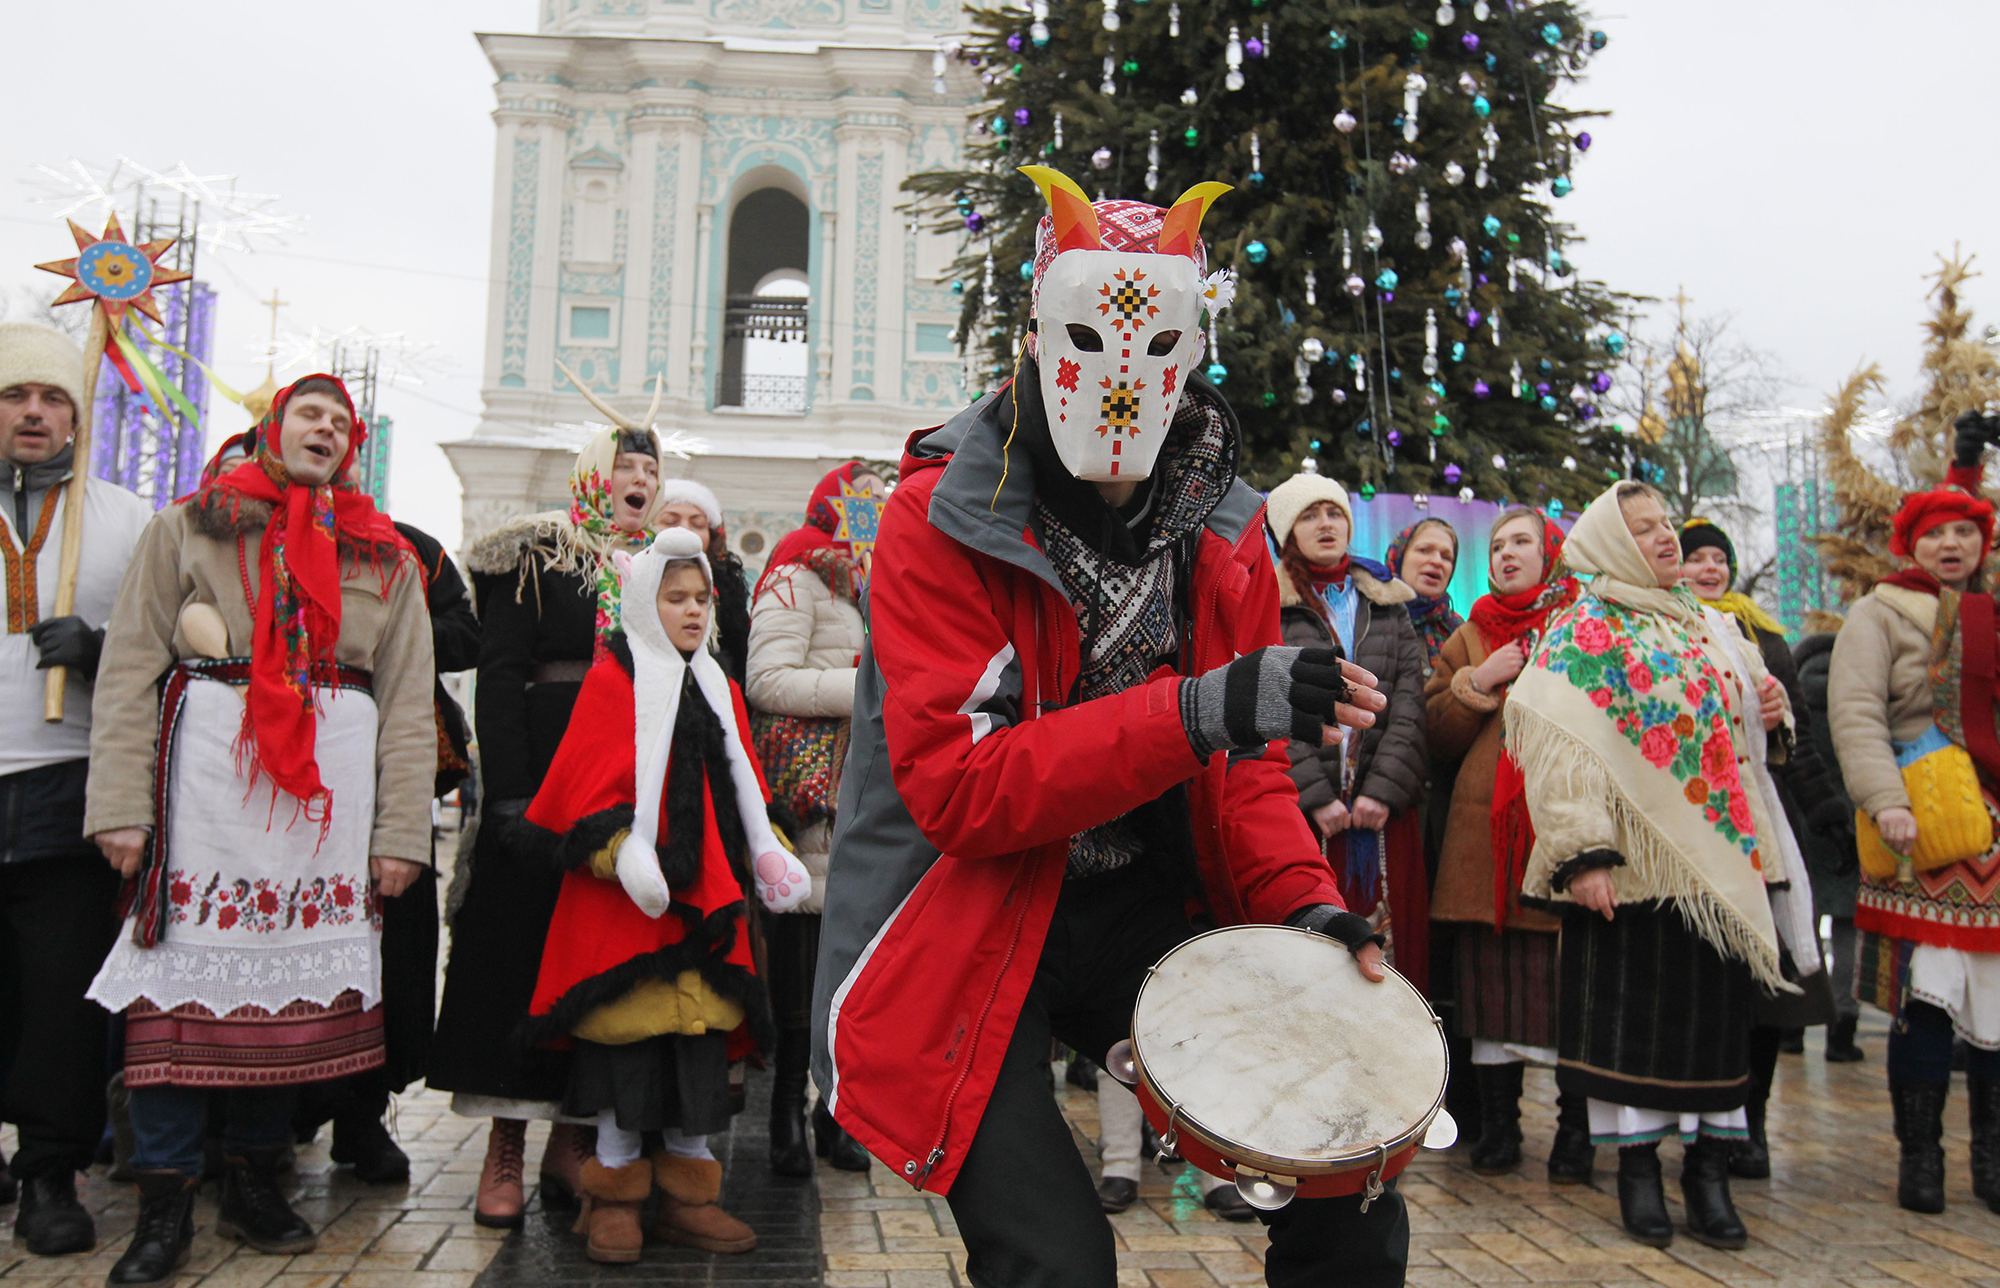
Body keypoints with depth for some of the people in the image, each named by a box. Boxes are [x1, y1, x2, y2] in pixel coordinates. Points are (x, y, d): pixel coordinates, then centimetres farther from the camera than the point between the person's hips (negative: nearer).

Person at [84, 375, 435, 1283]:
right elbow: (130, 668, 3)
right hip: (206, 768, -2)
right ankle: (164, 1203, 7)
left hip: (333, 786, 2)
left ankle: (255, 1182, 19)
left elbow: (408, 702, 12)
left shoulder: (385, 555, 16)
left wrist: (402, 830, 4)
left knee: (297, 971, 4)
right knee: (185, 966, -4)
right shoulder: (189, 527, 11)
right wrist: (120, 802, -8)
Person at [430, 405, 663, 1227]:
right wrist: (509, 792, -15)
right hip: (546, 766, -4)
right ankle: (505, 1149, 8)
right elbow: (499, 675, -5)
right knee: (523, 941, -1)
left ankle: (575, 1141, 14)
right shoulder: (535, 556, 2)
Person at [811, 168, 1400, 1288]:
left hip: (1146, 909, 5)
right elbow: (956, 787, -23)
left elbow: (1244, 771, 8)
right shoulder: (943, 520, -14)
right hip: (969, 933, -4)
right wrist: (1194, 713, -32)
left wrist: (1309, 905, -11)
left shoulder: (1225, 532, 3)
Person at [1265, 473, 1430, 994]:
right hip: (1299, 810, -3)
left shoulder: (1388, 605, 17)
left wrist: (1385, 789, -7)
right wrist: (1315, 795, -13)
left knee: (1391, 941, 1)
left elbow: (1409, 706, 7)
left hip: (1386, 811, 3)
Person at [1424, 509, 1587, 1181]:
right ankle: (1497, 1124, 16)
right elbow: (1435, 732, 11)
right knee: (1492, 972, 4)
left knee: (1570, 972, -3)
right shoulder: (1470, 636, 18)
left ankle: (1576, 1130, 11)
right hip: (1486, 826, 3)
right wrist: (1478, 683, -2)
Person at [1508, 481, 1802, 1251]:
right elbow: (1562, 747, -14)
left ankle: (1709, 1166, 17)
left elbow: (1734, 724, 30)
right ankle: (1638, 1166, 12)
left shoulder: (1707, 625, 17)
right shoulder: (1581, 630, -4)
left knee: (1717, 1002, 7)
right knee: (1633, 1000, 0)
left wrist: (1769, 712, 6)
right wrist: (1583, 853, -23)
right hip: (1636, 856, -6)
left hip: (1723, 851, 6)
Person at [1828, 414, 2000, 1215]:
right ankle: (1920, 1155, 10)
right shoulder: (1883, 612, 4)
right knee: (1926, 996, -4)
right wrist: (1886, 802, -18)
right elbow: (1854, 714, -7)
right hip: (1925, 829, -4)